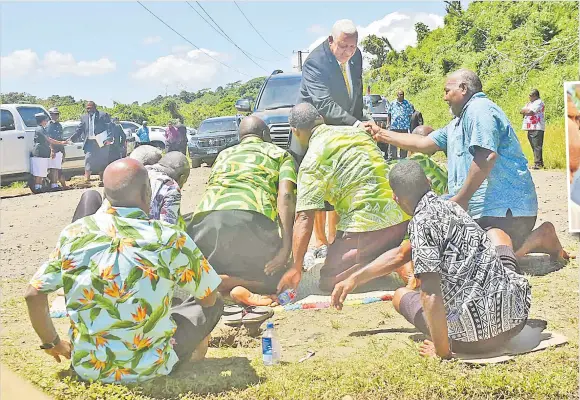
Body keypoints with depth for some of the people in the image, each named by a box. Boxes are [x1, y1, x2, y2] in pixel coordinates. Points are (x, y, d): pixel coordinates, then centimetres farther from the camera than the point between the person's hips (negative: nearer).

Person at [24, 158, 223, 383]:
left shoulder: (74, 233, -9)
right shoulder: (170, 239, -16)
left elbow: (33, 295, -5)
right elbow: (208, 298, -4)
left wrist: (51, 343, 12)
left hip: (87, 367, 3)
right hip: (150, 368, -2)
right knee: (214, 305, 20)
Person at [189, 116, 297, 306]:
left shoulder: (224, 154, 35)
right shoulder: (280, 154, 22)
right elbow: (285, 196, 4)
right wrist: (286, 249, -4)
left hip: (205, 219, 4)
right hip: (250, 217, -4)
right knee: (278, 278, 15)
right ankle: (222, 282, -13)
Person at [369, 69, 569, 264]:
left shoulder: (479, 109, -10)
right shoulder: (457, 125, 24)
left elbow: (487, 156, -23)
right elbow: (424, 143, 26)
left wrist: (461, 199, -19)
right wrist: (381, 134, 25)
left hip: (505, 209, -11)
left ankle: (540, 239, -5)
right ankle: (538, 239, 10)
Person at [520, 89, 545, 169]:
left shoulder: (539, 102, -4)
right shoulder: (529, 103, 24)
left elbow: (531, 112, -15)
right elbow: (521, 111, 17)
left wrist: (525, 111, 5)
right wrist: (527, 111, -2)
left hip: (537, 128, -9)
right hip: (530, 128, 9)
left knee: (537, 146, -12)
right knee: (534, 147, 8)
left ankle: (538, 163, -14)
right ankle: (540, 162, 13)